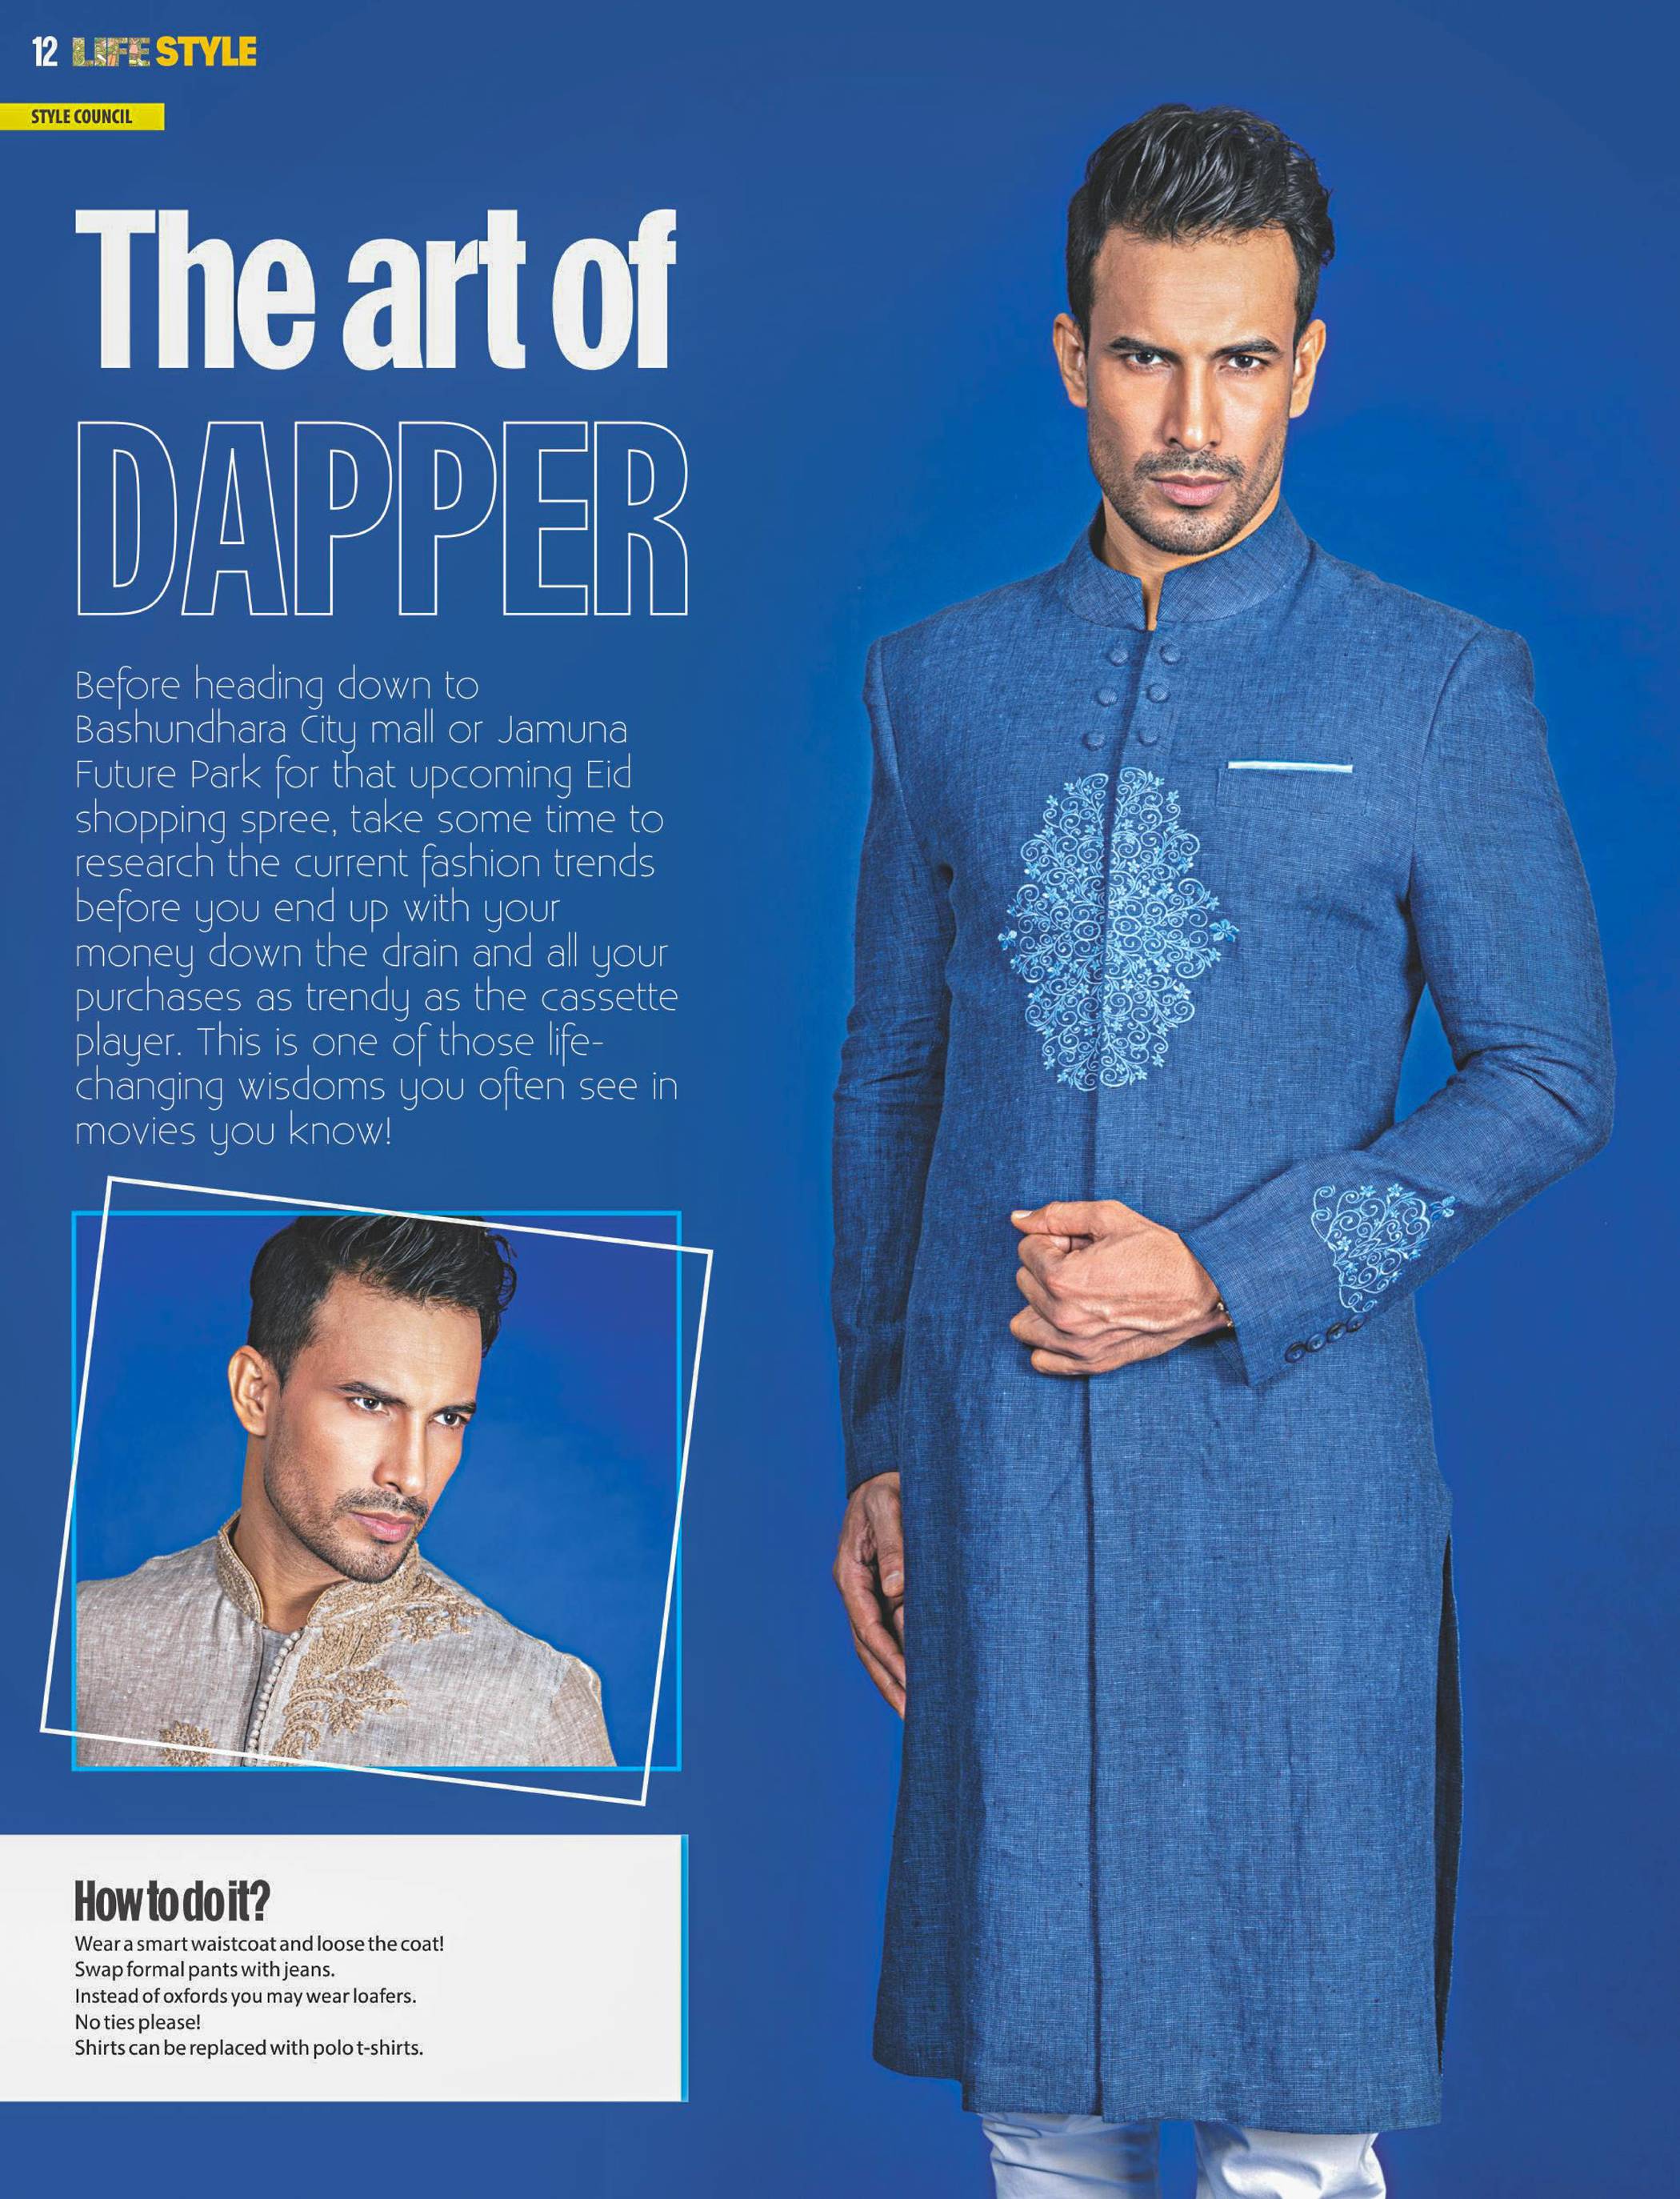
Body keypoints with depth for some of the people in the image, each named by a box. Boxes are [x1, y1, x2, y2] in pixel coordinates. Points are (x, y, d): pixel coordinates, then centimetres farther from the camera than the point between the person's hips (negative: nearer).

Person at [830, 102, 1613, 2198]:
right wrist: (873, 1451, 11)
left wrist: (1230, 1278, -12)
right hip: (998, 1457, 3)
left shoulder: (1442, 689, 0)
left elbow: (1549, 1078, -1)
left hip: (1288, 1450, -3)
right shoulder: (941, 682, 9)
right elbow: (888, 1072, 13)